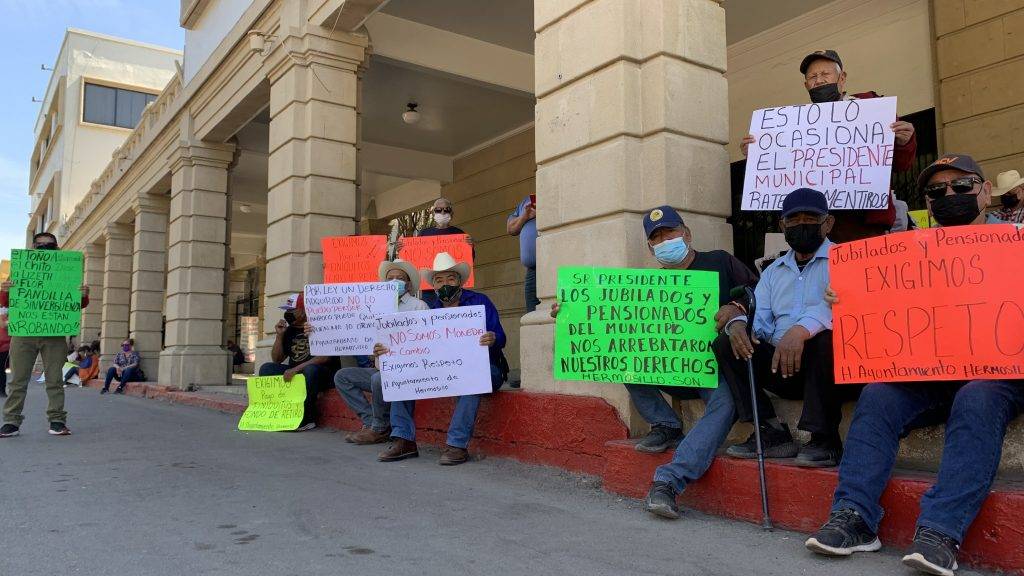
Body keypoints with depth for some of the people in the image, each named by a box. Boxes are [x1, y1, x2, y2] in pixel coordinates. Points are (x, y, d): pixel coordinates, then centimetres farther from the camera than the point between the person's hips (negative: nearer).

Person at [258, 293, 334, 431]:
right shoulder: (289, 330, 12)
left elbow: (325, 357, -20)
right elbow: (277, 360, 16)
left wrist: (296, 369, -25)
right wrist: (279, 335, 2)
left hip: (320, 374, -7)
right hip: (293, 373, 7)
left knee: (310, 370, -38)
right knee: (266, 368, -10)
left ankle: (306, 418, -27)